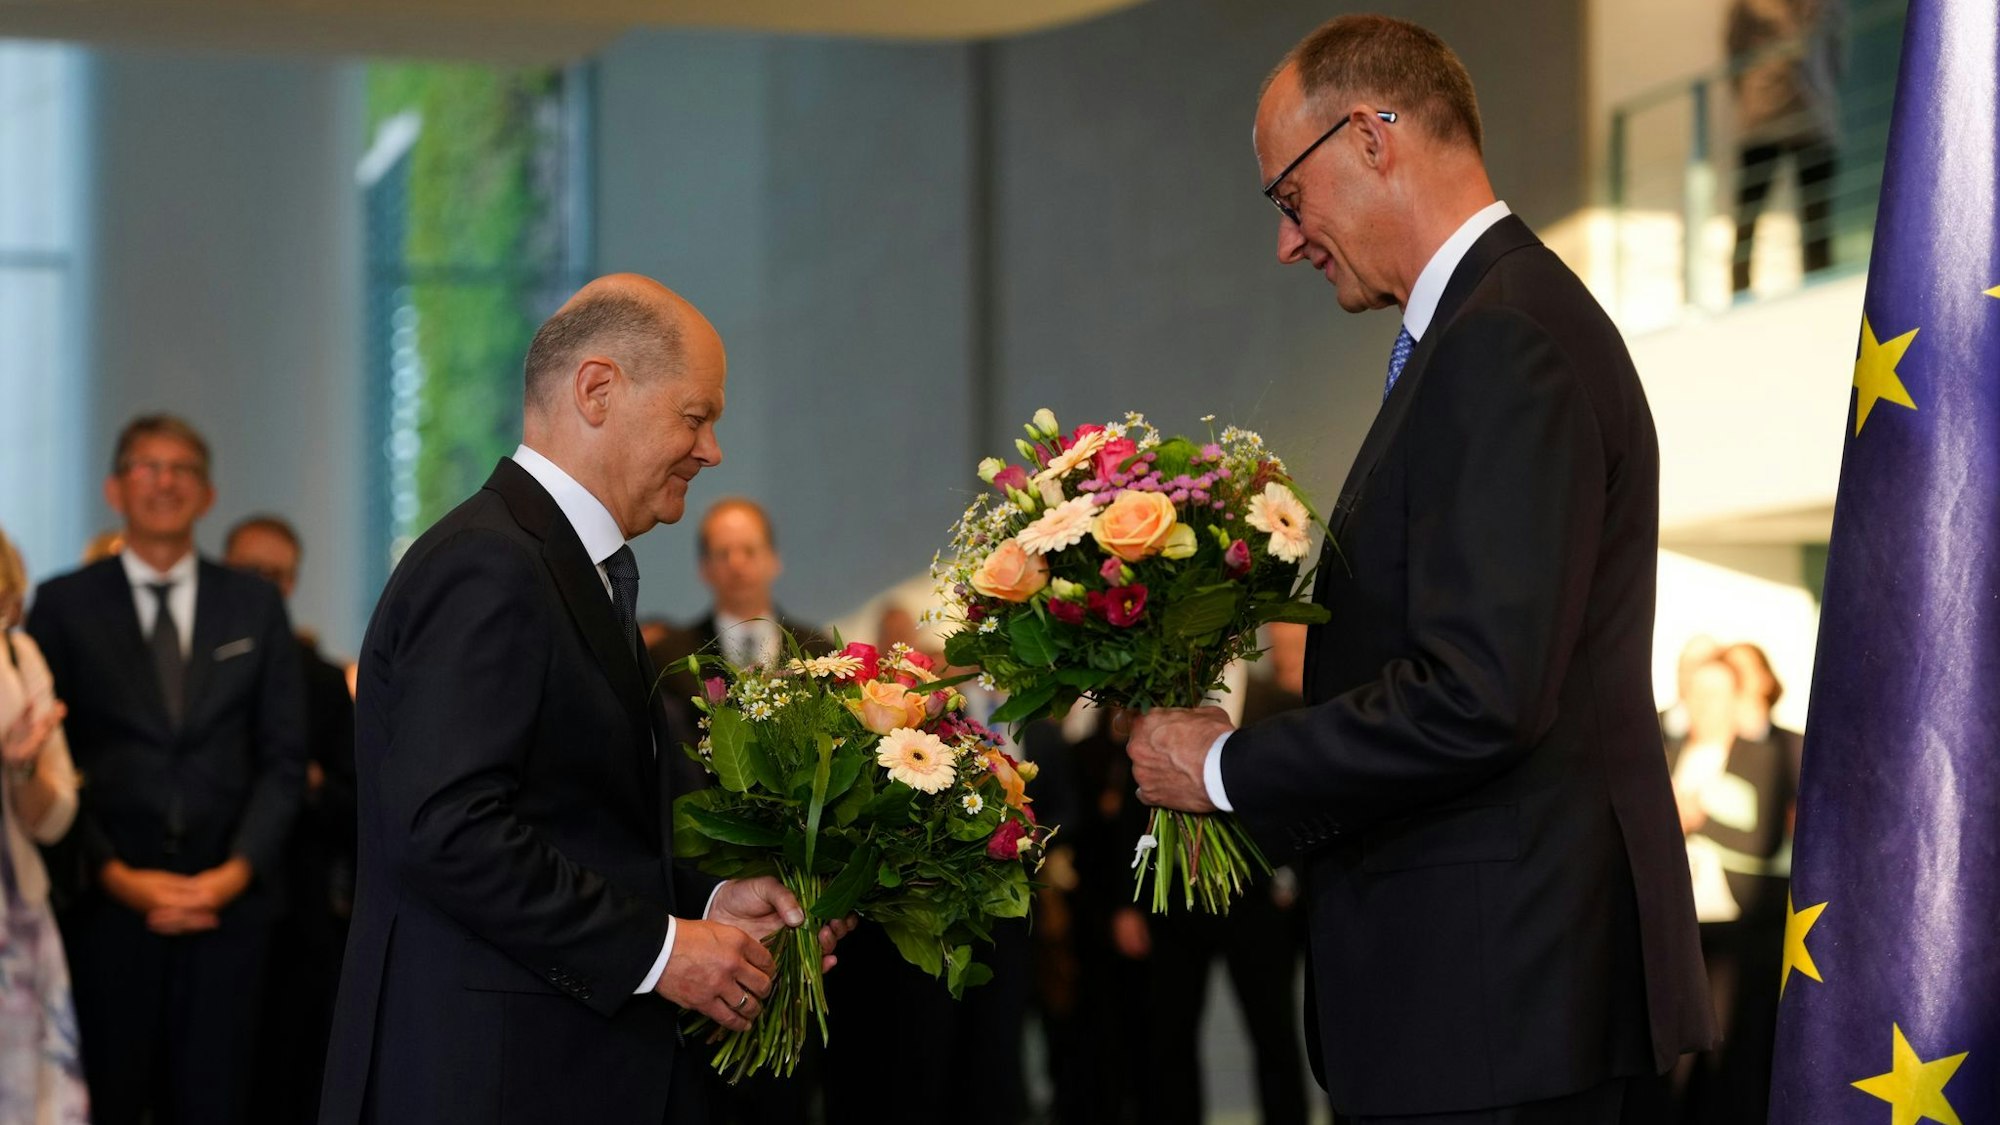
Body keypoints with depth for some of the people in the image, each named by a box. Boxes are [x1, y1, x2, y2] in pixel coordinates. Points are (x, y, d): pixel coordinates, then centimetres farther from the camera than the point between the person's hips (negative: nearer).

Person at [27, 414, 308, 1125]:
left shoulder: (255, 606, 12)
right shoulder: (64, 605, 6)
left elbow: (283, 758, 8)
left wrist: (237, 871, -6)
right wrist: (116, 876, -9)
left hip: (228, 902, 1)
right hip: (106, 904, -1)